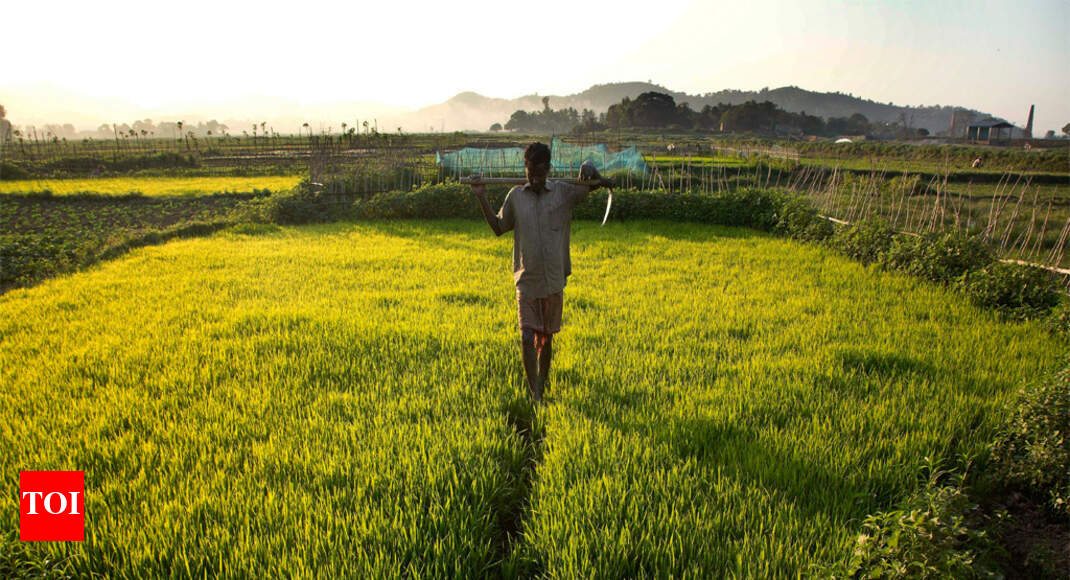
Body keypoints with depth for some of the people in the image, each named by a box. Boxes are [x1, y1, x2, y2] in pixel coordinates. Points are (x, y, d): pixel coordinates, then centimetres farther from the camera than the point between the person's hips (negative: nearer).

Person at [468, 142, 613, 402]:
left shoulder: (563, 192, 0)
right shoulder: (515, 195, 2)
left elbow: (595, 185, 10)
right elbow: (498, 228, 14)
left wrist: (592, 171, -13)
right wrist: (481, 198, 5)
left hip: (554, 282, 1)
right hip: (526, 281, 0)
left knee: (546, 338, 13)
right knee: (527, 338, -9)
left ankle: (542, 389, 30)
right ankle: (534, 394, 2)